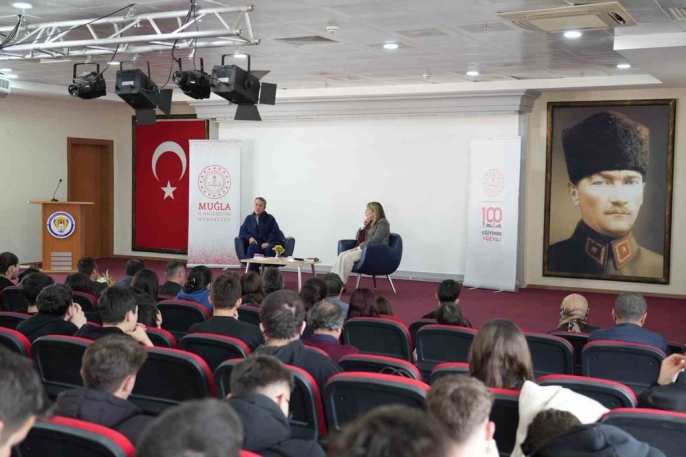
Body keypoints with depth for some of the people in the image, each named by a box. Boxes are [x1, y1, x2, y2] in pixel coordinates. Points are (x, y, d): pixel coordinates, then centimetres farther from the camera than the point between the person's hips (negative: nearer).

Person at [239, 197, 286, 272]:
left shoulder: (270, 218, 9)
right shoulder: (249, 218, 17)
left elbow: (275, 232, 1)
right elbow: (242, 232, 16)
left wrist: (268, 243, -14)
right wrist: (249, 237, -6)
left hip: (268, 244, -1)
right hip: (256, 244, 1)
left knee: (269, 249, -38)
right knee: (252, 248, -35)